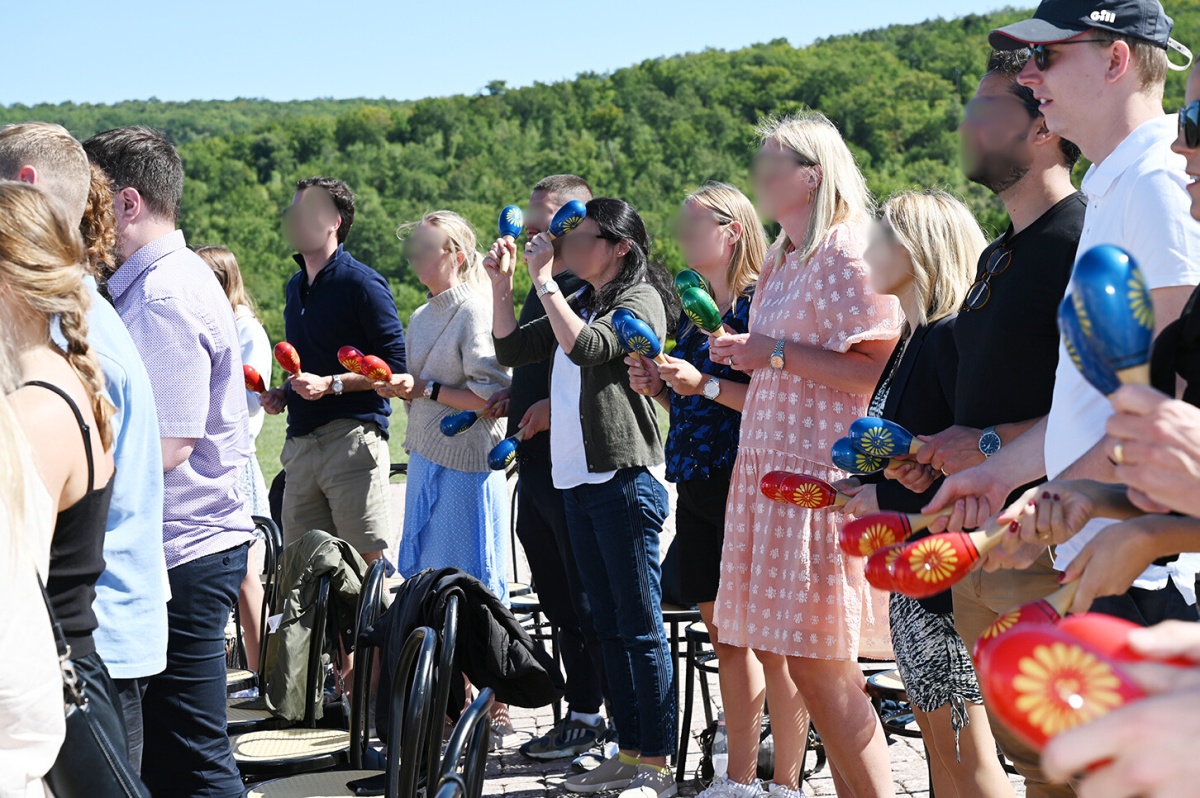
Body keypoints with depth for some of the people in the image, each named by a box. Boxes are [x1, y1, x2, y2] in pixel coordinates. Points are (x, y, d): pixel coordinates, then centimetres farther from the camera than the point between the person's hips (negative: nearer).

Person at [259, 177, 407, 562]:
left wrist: (331, 384, -18)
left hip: (352, 439, -8)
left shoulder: (363, 284, -7)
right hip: (301, 441, 8)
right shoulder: (296, 286, 19)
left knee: (367, 564, -8)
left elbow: (395, 367, -11)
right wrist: (283, 393, 13)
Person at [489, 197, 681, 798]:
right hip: (577, 479, 9)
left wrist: (543, 279, -17)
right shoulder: (580, 303, 18)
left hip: (623, 479, -9)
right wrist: (501, 284, 9)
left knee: (640, 625, -7)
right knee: (609, 624, 12)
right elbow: (510, 350, 21)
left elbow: (585, 346, -23)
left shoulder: (639, 300, -7)